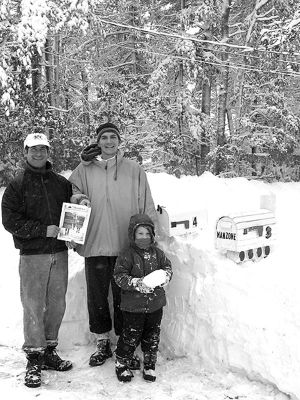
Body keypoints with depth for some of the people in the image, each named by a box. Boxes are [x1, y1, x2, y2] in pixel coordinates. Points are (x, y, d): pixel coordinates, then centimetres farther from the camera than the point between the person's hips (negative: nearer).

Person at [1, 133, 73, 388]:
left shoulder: (62, 183, 11)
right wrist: (43, 230, -15)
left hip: (59, 252, 4)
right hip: (32, 254, -4)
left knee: (57, 304, 9)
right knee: (33, 305, -1)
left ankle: (49, 351, 25)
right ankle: (34, 360, 11)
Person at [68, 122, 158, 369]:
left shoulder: (134, 170, 5)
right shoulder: (84, 169, 7)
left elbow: (147, 207, 5)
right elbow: (70, 193, 14)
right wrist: (79, 199, -8)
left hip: (126, 246, -1)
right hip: (95, 245, 2)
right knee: (97, 296, 11)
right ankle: (103, 343, 28)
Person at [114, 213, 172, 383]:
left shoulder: (157, 253, 4)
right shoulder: (128, 255, -10)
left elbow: (168, 266, 12)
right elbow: (119, 276, -13)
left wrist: (165, 275, -10)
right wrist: (136, 283, -25)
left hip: (155, 304, 4)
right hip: (134, 305, -4)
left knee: (152, 336, 14)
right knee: (131, 336, 5)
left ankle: (150, 365, 31)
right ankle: (122, 364, 26)